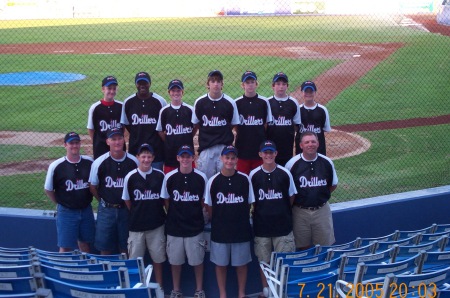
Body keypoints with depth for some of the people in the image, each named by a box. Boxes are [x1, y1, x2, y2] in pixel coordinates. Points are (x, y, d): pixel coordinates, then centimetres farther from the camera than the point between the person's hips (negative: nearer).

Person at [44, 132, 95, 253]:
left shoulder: (89, 162, -3)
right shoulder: (56, 166, -12)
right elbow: (48, 190, -1)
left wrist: (87, 200, 7)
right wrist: (61, 203, 3)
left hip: (86, 210, 3)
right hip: (66, 212, -3)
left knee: (85, 244, 15)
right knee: (65, 247, 4)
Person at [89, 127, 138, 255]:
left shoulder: (133, 162, -6)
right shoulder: (99, 163, -8)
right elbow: (92, 187, 3)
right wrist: (104, 202, 7)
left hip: (126, 209, 1)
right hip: (106, 210, 0)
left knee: (126, 249, 10)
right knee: (105, 249, 7)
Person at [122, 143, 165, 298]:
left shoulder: (160, 176, -5)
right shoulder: (130, 177, -7)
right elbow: (127, 200, 4)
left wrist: (156, 212, 5)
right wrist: (137, 214, 6)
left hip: (156, 224, 0)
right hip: (136, 225, 0)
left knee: (157, 257, 10)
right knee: (135, 259, 8)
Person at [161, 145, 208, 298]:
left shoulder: (201, 177, -6)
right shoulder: (170, 177, -6)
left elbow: (203, 200, 5)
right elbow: (166, 200, 5)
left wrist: (195, 214, 0)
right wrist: (174, 215, 2)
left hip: (195, 226, -1)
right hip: (174, 227, 1)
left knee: (197, 260, 7)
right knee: (175, 260, 11)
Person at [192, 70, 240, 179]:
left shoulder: (230, 102, -1)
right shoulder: (199, 102, 1)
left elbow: (233, 125, 8)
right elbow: (195, 125, 10)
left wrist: (222, 133, 1)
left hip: (225, 146, 0)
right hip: (206, 147, 1)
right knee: (205, 178, 3)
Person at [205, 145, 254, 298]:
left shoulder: (245, 179, -4)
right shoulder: (213, 181, -5)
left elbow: (249, 203, 6)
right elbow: (209, 206, 3)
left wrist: (240, 219, 6)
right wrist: (218, 221, 4)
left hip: (241, 229, 0)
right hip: (219, 230, 0)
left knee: (241, 263, 10)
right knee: (220, 264, 10)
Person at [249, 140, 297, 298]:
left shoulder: (284, 173, -4)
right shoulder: (254, 175, -3)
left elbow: (291, 196, 7)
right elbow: (251, 199, 6)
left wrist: (283, 211, 5)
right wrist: (258, 212, 1)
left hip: (283, 224, 0)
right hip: (261, 225, 0)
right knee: (264, 260, 10)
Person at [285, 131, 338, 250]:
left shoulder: (327, 162, -2)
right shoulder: (292, 163, -9)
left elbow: (333, 185, 12)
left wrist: (321, 195, 4)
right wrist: (295, 200, 0)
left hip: (322, 210, 2)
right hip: (300, 212, -2)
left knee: (325, 246, 7)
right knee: (303, 247, 8)